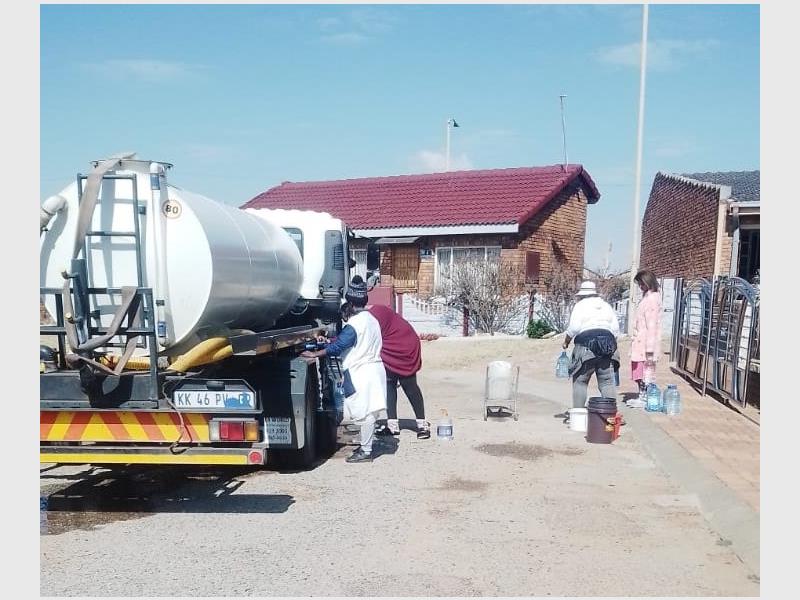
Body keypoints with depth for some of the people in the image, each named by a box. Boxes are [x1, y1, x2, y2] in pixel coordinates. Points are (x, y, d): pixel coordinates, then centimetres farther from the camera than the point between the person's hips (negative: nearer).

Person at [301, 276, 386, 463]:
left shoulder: (354, 325, -17)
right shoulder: (371, 320, 11)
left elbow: (337, 346, -18)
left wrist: (315, 354, -11)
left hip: (362, 372, -9)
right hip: (374, 368, 9)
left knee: (365, 413, -3)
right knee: (368, 412, 16)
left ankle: (366, 452, 4)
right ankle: (366, 445, 26)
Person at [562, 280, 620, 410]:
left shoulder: (580, 306, 3)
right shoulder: (606, 306, 19)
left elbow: (573, 328, -8)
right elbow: (616, 329, 15)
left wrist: (566, 342, 6)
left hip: (586, 343, -5)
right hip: (608, 342, 5)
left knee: (580, 381, 0)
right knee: (607, 381, 4)